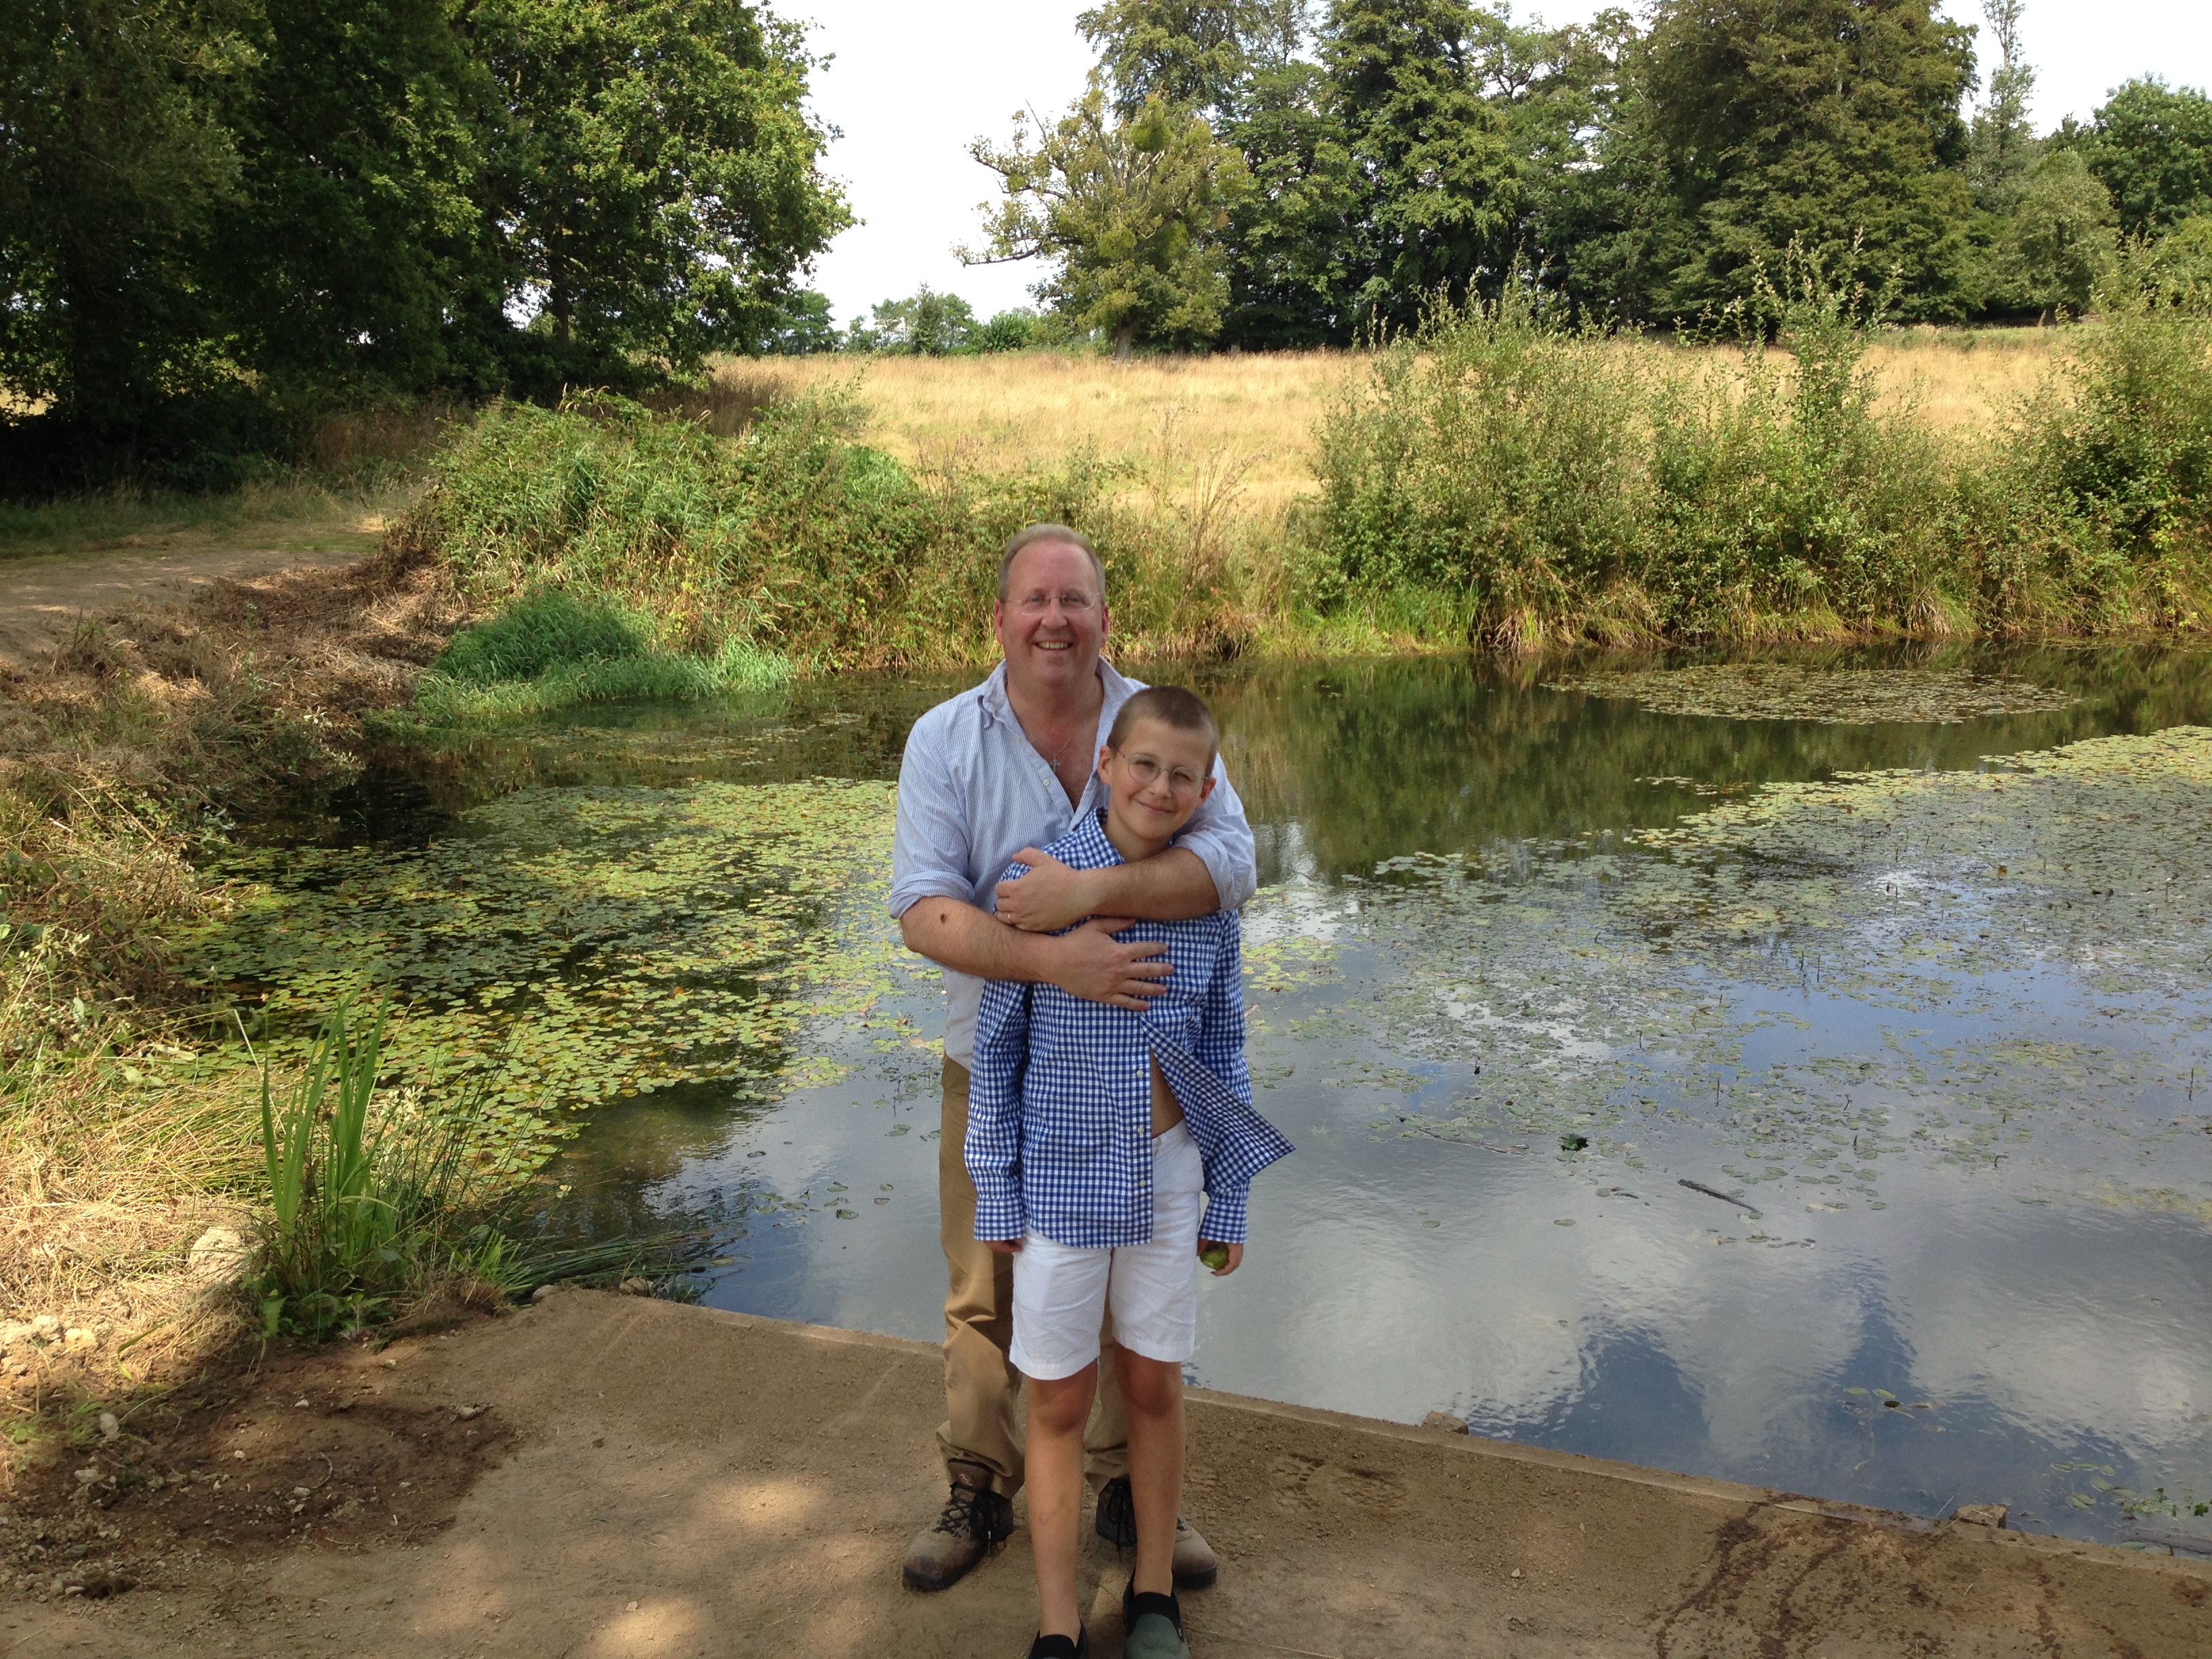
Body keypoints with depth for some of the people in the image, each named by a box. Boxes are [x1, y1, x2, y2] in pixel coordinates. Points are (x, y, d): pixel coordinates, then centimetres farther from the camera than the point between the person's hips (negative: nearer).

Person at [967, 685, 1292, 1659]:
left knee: (1155, 1388, 15)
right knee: (1060, 1402, 10)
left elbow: (1222, 1055, 6)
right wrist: (996, 1192, -3)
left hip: (1169, 1177, 2)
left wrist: (1229, 1200, 8)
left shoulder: (1209, 902, -3)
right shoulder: (1038, 881, -12)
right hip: (1063, 1179, -2)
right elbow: (997, 1047, -5)